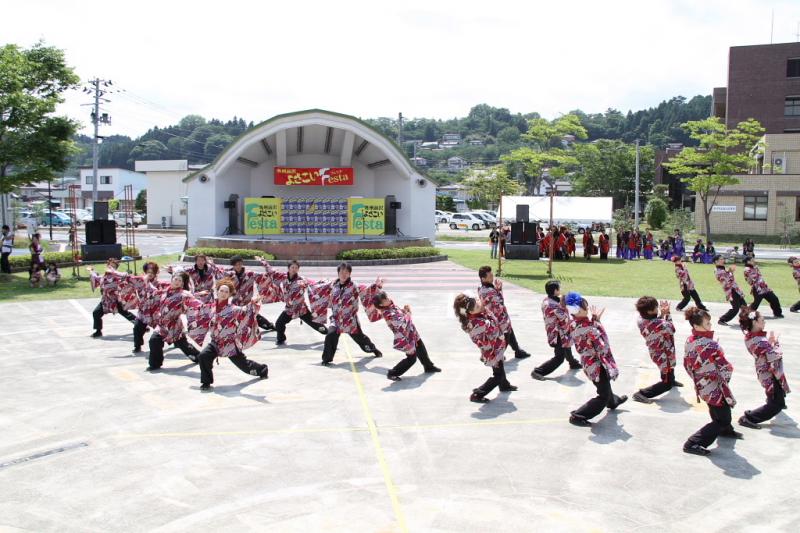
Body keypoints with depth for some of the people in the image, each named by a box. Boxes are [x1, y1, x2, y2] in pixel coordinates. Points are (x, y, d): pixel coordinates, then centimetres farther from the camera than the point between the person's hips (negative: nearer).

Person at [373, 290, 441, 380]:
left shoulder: (391, 305, -2)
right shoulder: (388, 313, -30)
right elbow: (401, 323, -33)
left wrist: (404, 310, -7)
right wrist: (408, 313, -17)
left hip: (412, 333, 9)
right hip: (405, 337, -9)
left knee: (421, 350, 25)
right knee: (411, 358, 1)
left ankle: (429, 367, 48)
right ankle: (392, 373, 11)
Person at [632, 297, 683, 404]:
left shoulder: (641, 320, -14)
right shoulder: (658, 324, -38)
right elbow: (671, 329, -16)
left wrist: (662, 314, -9)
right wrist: (667, 314, -10)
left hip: (656, 353, 9)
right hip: (664, 356, -9)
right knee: (666, 383, 5)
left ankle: (671, 380, 67)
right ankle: (642, 394, -2)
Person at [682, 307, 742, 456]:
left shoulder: (689, 341, -4)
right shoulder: (710, 345, -29)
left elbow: (687, 364, 6)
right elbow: (726, 369, -25)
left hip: (701, 386, 8)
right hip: (715, 388, -8)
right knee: (722, 420, 5)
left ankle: (726, 430, 58)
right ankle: (693, 443, -1)